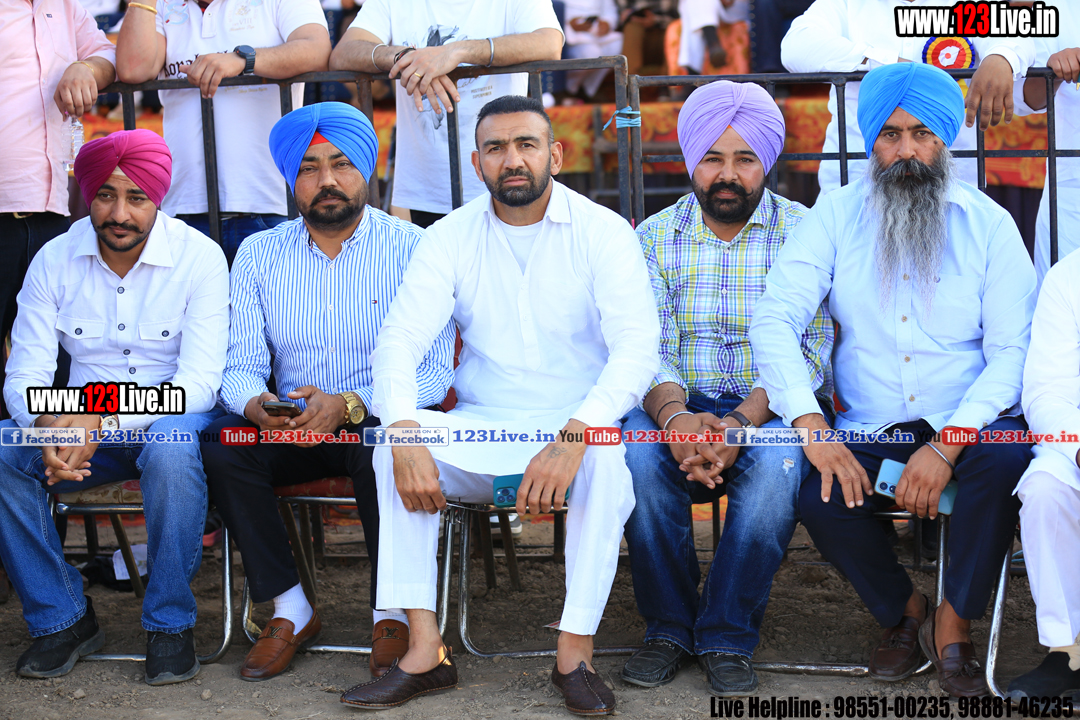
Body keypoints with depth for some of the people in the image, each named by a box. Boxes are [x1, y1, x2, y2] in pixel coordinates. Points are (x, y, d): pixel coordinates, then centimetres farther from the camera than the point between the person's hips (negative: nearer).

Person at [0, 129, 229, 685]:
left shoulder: (199, 257, -11)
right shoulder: (55, 260, -2)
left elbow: (200, 381, -18)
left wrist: (103, 419, -32)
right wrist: (47, 425, -30)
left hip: (172, 417, -3)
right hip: (83, 423, 3)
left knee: (171, 450, -38)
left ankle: (170, 623, -19)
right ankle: (61, 617, -8)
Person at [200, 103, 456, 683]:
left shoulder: (411, 249, -6)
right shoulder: (259, 255, 5)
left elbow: (435, 374, -13)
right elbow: (240, 367, 2)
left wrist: (348, 405, -28)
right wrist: (258, 405, -23)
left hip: (378, 422, -3)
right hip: (292, 430, 3)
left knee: (381, 448, -35)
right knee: (222, 444, -24)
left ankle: (393, 613, -14)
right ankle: (290, 610, -11)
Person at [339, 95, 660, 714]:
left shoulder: (602, 232, -6)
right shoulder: (452, 237, 3)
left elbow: (638, 347, -17)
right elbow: (399, 339, -7)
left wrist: (572, 436, -34)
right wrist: (406, 434, -27)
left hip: (577, 427, -2)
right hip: (480, 430, 3)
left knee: (606, 458, -35)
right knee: (392, 449, -24)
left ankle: (576, 654, -25)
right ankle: (425, 650, -23)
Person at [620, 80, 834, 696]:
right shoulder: (655, 237, 8)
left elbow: (808, 352, -9)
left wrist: (742, 423, -26)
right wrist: (674, 416, -25)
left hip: (775, 407, -2)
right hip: (680, 405, 2)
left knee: (776, 461, -35)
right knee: (637, 451, -31)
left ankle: (728, 638, -19)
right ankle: (669, 628, -13)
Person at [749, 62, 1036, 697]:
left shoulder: (989, 224, 2)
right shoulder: (836, 218, 4)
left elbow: (1013, 350, -5)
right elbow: (774, 319, -6)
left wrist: (947, 447, -20)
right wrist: (813, 428, -21)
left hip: (968, 428, -1)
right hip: (870, 430, 1)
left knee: (1009, 458, -33)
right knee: (818, 492, -28)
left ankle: (953, 624, -10)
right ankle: (904, 613, 3)